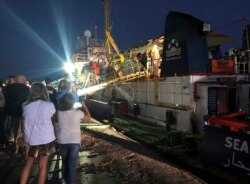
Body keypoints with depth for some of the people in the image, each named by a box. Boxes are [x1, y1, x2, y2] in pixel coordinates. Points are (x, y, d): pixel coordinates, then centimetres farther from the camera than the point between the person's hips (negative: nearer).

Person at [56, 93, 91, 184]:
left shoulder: (59, 112, -12)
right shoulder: (78, 112, -18)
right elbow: (88, 117, 1)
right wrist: (84, 106, 10)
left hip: (62, 141, 3)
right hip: (75, 141, -3)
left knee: (64, 160, 22)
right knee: (72, 163, 5)